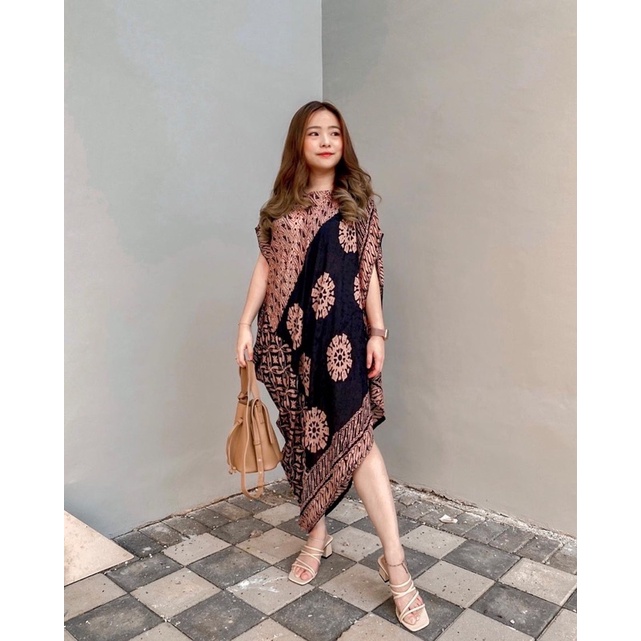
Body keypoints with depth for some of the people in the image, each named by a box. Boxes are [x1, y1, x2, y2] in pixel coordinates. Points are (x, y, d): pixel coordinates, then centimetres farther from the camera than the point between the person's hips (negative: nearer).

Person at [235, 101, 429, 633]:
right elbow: (266, 266, 9)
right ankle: (317, 536, 30)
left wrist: (377, 331, -3)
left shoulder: (358, 200, 5)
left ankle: (395, 564, -1)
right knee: (304, 436, 10)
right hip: (290, 335, 3)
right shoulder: (283, 204, 10)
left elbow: (369, 271, 3)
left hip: (341, 334, -2)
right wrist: (245, 324, 3)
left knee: (355, 434, -10)